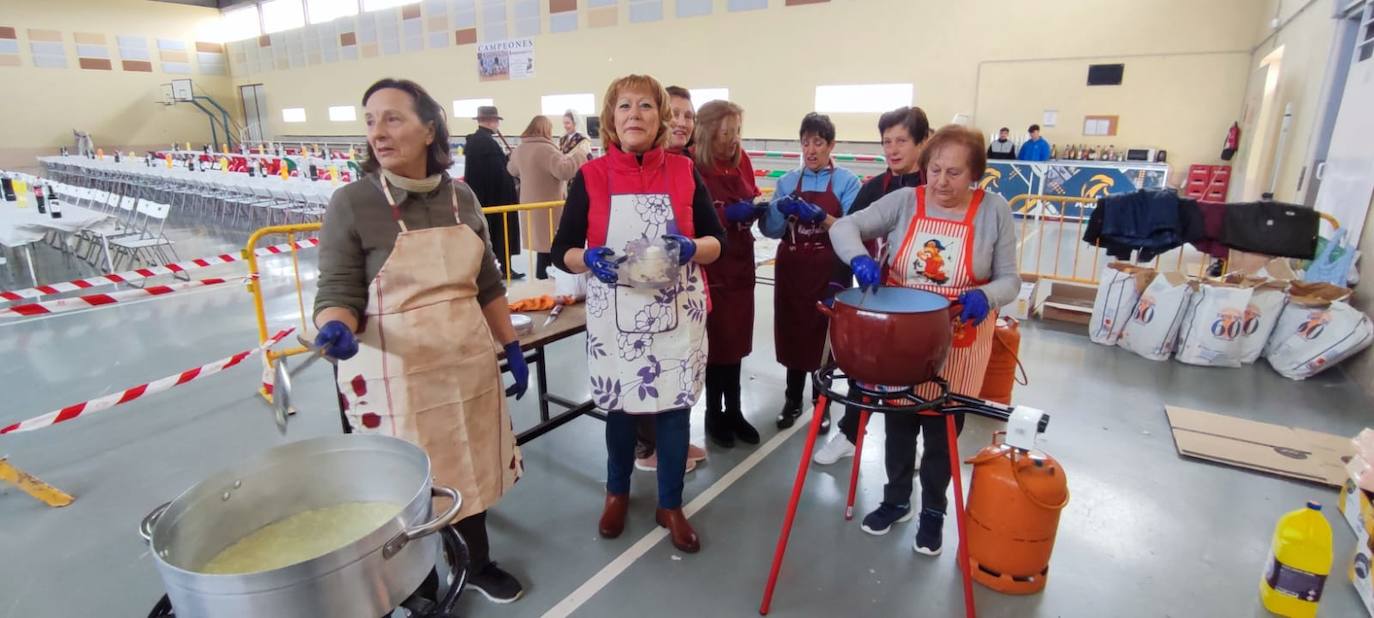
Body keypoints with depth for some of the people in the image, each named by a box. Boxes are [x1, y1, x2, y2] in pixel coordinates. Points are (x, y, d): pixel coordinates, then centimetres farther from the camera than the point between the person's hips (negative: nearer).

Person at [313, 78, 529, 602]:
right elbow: (336, 294, -9)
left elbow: (487, 284, 9)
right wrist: (336, 330, -30)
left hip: (467, 361, 4)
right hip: (395, 374, -4)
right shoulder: (351, 203, -10)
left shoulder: (461, 196, 2)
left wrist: (512, 348, 10)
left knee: (469, 466, 18)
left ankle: (478, 562, 42)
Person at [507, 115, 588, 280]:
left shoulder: (520, 149, 9)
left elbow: (512, 169, 27)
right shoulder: (545, 149, -19)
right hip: (548, 210, -9)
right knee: (547, 251, -2)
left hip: (532, 208, 9)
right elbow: (565, 170, -31)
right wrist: (581, 152, -19)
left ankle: (541, 280, 26)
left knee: (542, 248, 18)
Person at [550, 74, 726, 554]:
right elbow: (562, 250, -1)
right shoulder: (590, 177, -3)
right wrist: (590, 259, -23)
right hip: (615, 316, 0)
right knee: (619, 406, 14)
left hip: (677, 313, 1)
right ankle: (617, 492, 40)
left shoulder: (684, 172, 0)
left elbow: (717, 240, 3)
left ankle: (670, 505, 29)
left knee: (675, 406, 8)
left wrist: (691, 248, -18)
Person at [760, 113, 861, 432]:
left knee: (824, 335, 4)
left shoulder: (847, 181, -3)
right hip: (792, 269, 3)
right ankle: (793, 399, 26)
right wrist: (781, 209, -18)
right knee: (793, 332, 9)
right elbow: (771, 230, 2)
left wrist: (820, 216, -25)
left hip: (829, 271, -3)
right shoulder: (787, 181, 6)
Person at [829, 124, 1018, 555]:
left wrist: (985, 297, -28)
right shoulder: (904, 201, -7)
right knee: (898, 421, 16)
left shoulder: (994, 211, -9)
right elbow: (844, 227, -13)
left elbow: (1009, 280, -5)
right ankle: (896, 499, 39)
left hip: (957, 342, -1)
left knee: (942, 429, 14)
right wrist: (860, 258, -34)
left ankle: (933, 512, 37)